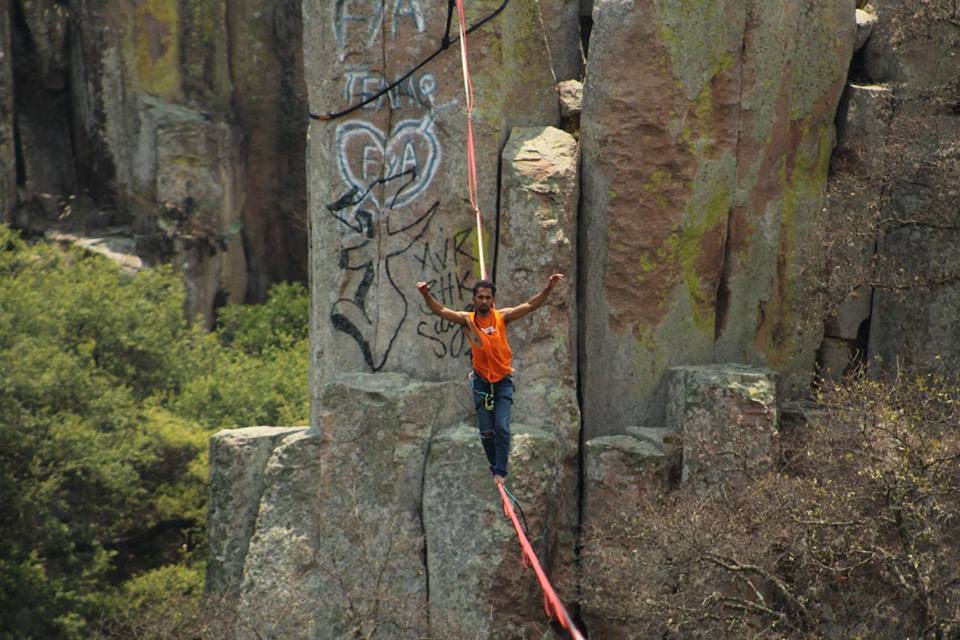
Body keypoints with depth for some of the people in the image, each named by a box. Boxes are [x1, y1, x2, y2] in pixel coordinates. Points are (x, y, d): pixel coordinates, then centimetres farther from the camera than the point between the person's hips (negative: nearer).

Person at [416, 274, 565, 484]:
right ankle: (495, 466, 23)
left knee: (502, 427, -11)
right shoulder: (467, 319, -5)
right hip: (482, 381, 1)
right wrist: (426, 295, -34)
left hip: (503, 380, -1)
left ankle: (500, 471, -6)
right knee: (486, 432, 3)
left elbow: (530, 305, -7)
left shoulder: (502, 316, -4)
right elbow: (440, 311, -16)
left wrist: (549, 288, -21)